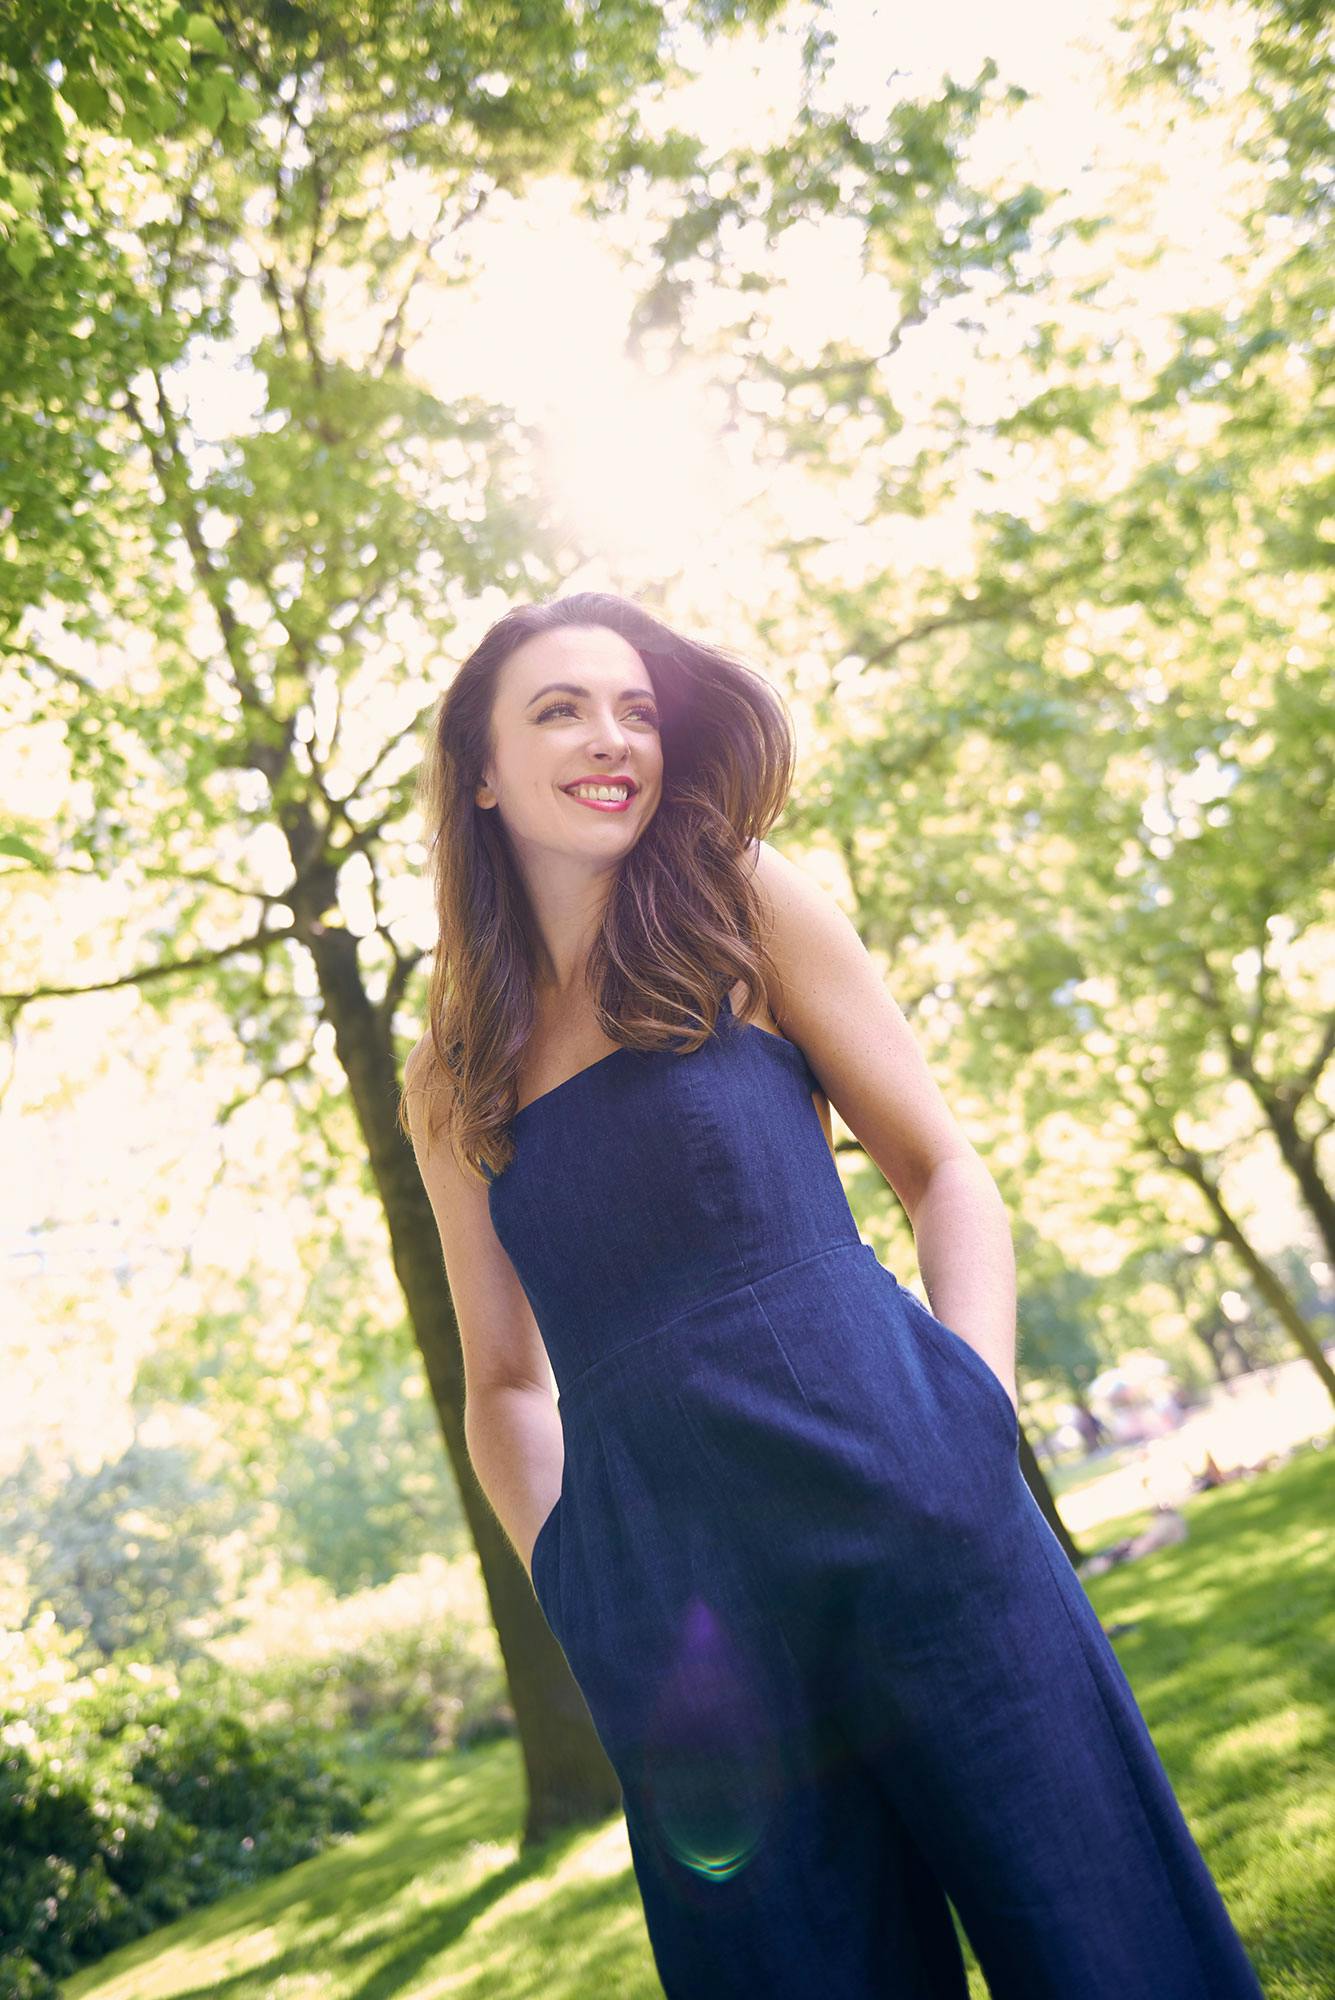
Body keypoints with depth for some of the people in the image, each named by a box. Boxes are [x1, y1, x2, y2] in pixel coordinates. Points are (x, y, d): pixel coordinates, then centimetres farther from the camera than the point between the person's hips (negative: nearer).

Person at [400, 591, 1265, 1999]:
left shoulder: (744, 906, 7)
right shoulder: (452, 1086, 12)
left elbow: (943, 1169, 6)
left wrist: (974, 1419, -7)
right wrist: (567, 1584, 5)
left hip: (892, 1497, -1)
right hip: (670, 1604, 2)